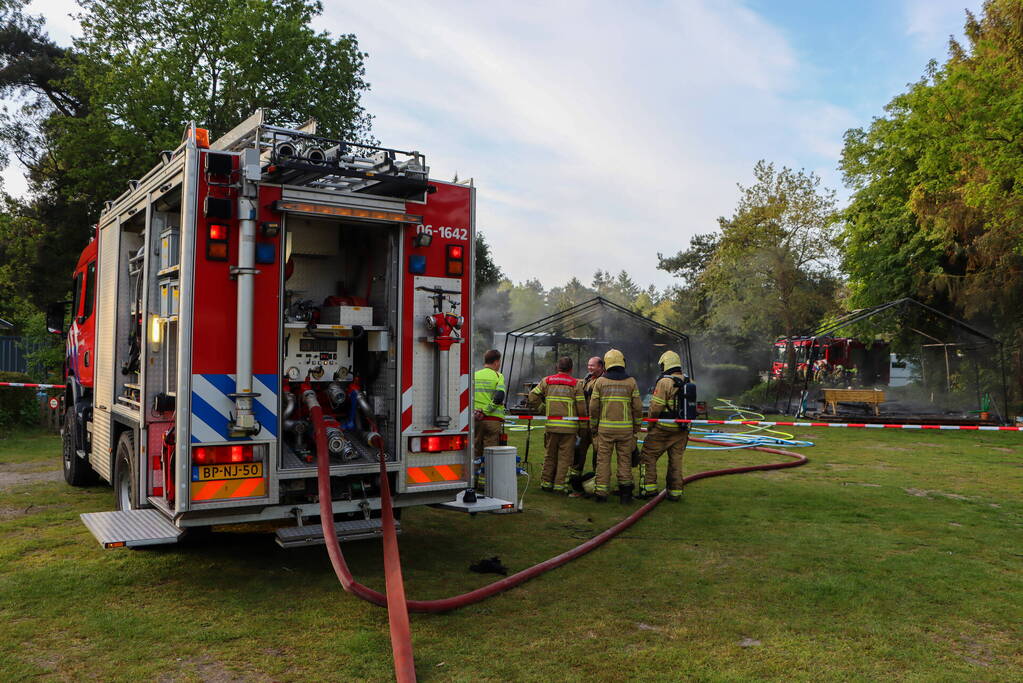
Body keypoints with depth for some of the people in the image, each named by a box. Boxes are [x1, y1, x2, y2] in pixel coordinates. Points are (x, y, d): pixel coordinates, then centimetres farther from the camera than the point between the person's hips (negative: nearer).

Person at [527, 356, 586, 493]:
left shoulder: (546, 381, 6)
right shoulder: (576, 384, -2)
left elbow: (533, 396, 1)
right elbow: (581, 407, -4)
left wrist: (536, 408, 20)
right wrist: (583, 426, 7)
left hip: (551, 425, 3)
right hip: (569, 426, -3)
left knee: (550, 455, 15)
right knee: (565, 456, 4)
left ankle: (546, 482, 20)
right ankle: (560, 485, 4)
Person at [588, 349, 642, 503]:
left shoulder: (600, 381, 0)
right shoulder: (631, 382, 1)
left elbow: (593, 407, 1)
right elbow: (637, 407, 1)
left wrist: (593, 427, 12)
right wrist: (637, 428, 11)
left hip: (605, 427, 0)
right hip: (626, 427, 0)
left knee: (603, 460, 5)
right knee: (625, 459, 10)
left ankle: (601, 492, 5)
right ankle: (625, 489, 12)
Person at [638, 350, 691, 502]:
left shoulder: (664, 382, -15)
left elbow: (655, 407, -14)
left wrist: (650, 425, -1)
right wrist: (685, 423, 18)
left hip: (663, 428, -6)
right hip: (682, 429, 7)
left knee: (648, 455, 4)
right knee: (676, 459, 13)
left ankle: (649, 488, 2)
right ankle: (675, 492, 16)